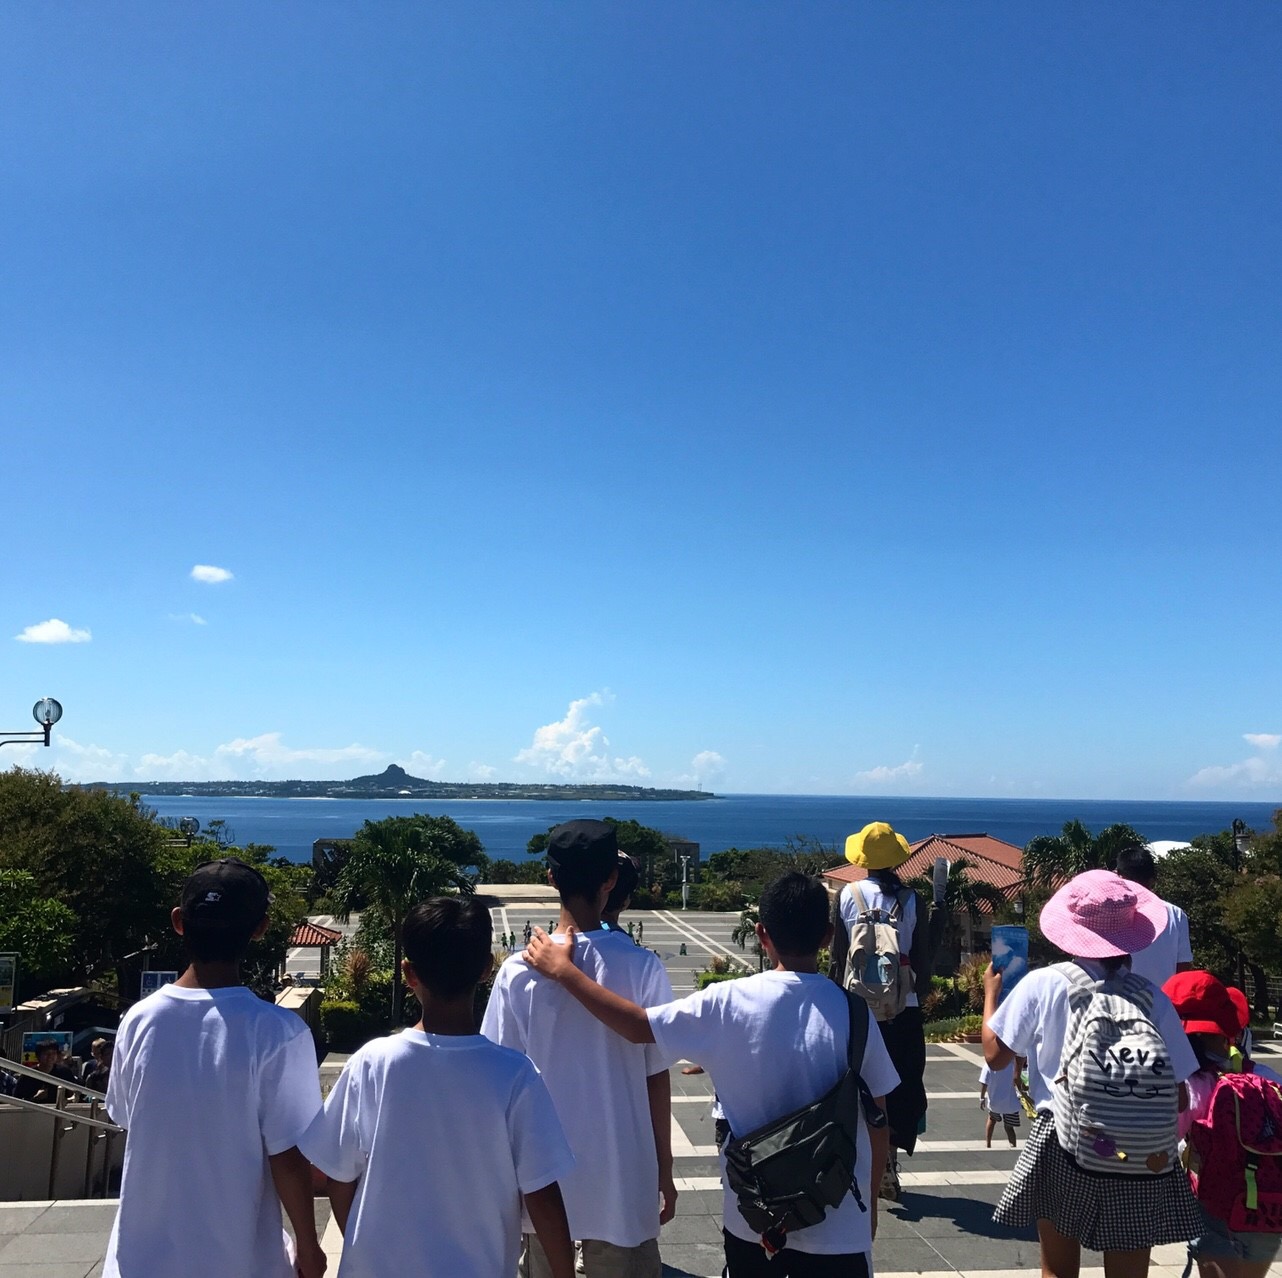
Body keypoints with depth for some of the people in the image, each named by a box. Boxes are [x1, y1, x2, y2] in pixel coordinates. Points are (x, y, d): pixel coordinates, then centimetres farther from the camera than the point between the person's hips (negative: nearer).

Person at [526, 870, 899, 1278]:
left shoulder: (728, 1003, -15)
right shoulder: (853, 1012, -13)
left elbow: (639, 1026, -8)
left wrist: (563, 969, 1)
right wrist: (869, 1201, 12)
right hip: (837, 1222, 0)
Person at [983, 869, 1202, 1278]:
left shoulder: (1043, 984, -8)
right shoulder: (1151, 996, -4)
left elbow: (995, 1055, -1)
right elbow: (1177, 1088, -1)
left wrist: (991, 993, 15)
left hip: (1063, 1146, -1)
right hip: (1141, 1157, 2)